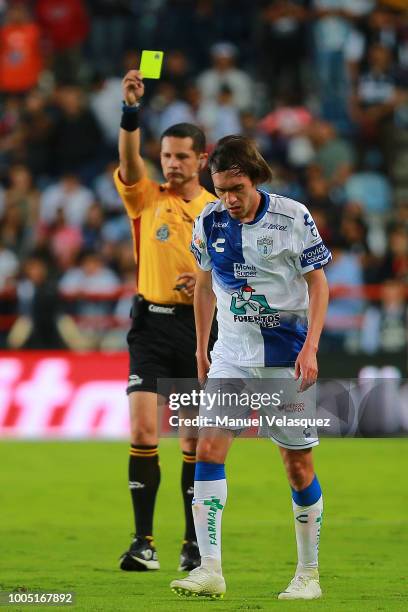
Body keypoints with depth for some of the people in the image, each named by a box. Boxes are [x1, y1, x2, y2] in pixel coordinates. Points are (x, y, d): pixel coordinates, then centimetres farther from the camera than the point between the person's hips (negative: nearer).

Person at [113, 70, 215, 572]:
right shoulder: (146, 198, 4)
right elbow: (129, 159, -16)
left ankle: (194, 543, 13)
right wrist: (131, 109, -31)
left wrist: (206, 283, -12)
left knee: (195, 441, 4)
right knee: (142, 430, -12)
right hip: (152, 324, -1)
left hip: (200, 326, 1)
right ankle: (143, 541, -9)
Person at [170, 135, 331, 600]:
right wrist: (200, 350, 16)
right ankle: (209, 570, -15)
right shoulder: (209, 222, 0)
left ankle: (308, 574, 15)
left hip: (286, 356, -3)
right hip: (231, 353, 3)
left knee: (298, 465, 2)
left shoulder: (293, 217, -10)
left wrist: (310, 348, -13)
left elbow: (317, 282, -3)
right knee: (208, 448, -13)